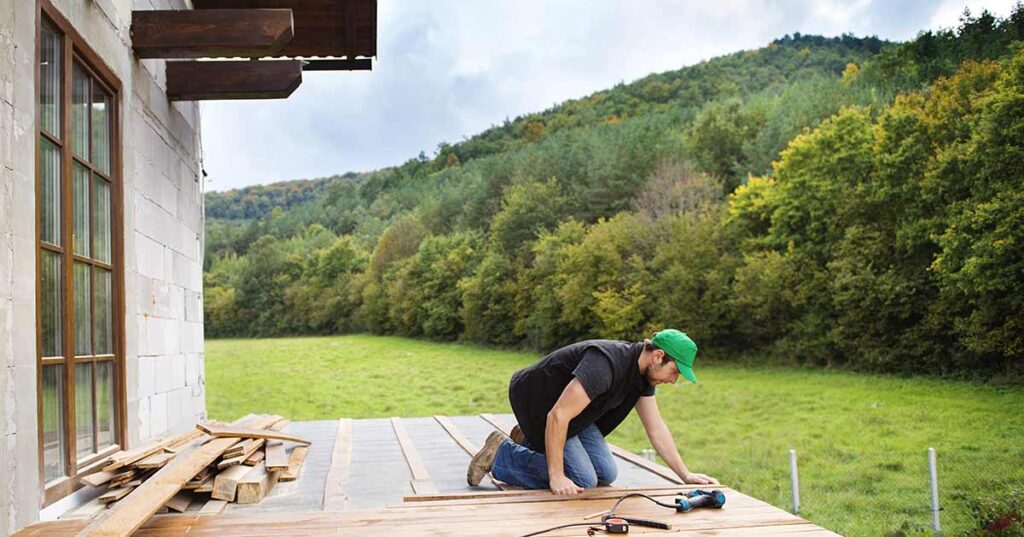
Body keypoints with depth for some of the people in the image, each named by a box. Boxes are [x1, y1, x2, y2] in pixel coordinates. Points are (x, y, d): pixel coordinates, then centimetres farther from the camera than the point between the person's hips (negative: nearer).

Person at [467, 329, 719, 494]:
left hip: (572, 411, 9)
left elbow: (656, 428, 4)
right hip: (537, 403, -9)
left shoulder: (644, 373, -5)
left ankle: (530, 442, 19)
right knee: (583, 480, -15)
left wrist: (686, 475, 1)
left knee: (605, 474, 4)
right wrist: (556, 477, -33)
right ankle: (500, 453, -3)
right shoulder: (606, 365, -35)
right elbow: (558, 416, -37)